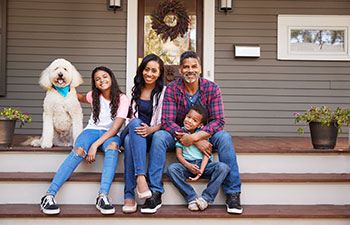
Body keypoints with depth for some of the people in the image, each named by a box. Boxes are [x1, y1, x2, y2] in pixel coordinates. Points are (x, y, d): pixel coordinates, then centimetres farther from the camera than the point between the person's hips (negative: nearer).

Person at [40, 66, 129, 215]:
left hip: (110, 134, -2)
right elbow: (83, 98, 35)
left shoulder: (122, 99, -6)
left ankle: (103, 196, -50)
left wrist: (95, 145, -25)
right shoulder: (94, 96, 6)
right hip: (92, 130, 2)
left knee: (113, 146, -39)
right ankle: (49, 196, -40)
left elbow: (115, 128, -15)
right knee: (79, 150, -33)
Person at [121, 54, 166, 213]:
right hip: (132, 130, 3)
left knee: (130, 141, -37)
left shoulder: (164, 92, 2)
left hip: (152, 135, -3)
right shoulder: (136, 89, 16)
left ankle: (129, 196, -43)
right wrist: (136, 126, 1)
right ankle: (140, 177, -50)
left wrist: (150, 129, -23)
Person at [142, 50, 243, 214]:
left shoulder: (212, 88, -9)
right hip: (178, 134, 0)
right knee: (159, 136, -29)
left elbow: (218, 121, -15)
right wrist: (197, 142, -28)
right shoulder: (172, 89, -10)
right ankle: (155, 193, -25)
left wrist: (195, 136, -32)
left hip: (204, 134, 0)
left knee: (224, 137, -29)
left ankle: (233, 193, -23)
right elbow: (167, 121, -18)